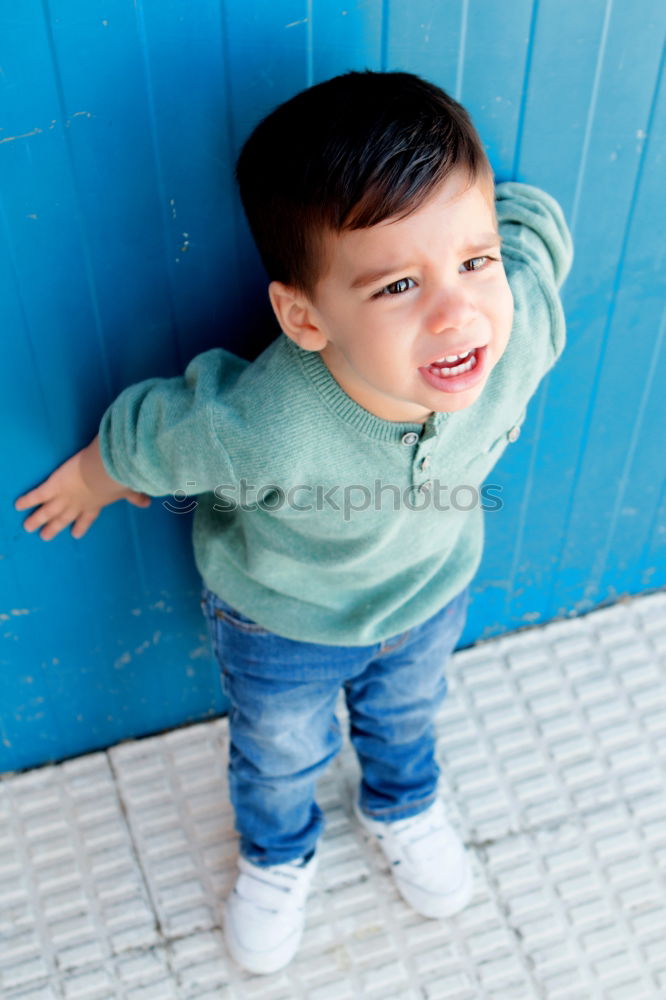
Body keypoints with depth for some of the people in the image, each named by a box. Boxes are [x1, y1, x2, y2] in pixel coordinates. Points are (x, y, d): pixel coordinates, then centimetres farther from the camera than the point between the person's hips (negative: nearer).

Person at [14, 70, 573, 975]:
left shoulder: (525, 326, -38)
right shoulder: (263, 427, -47)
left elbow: (533, 216, -15)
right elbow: (142, 433, -24)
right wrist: (93, 478, -3)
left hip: (433, 589, 3)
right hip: (282, 623, -2)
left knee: (406, 716, 34)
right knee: (279, 757, 28)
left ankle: (402, 810, 71)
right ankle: (277, 858, 65)